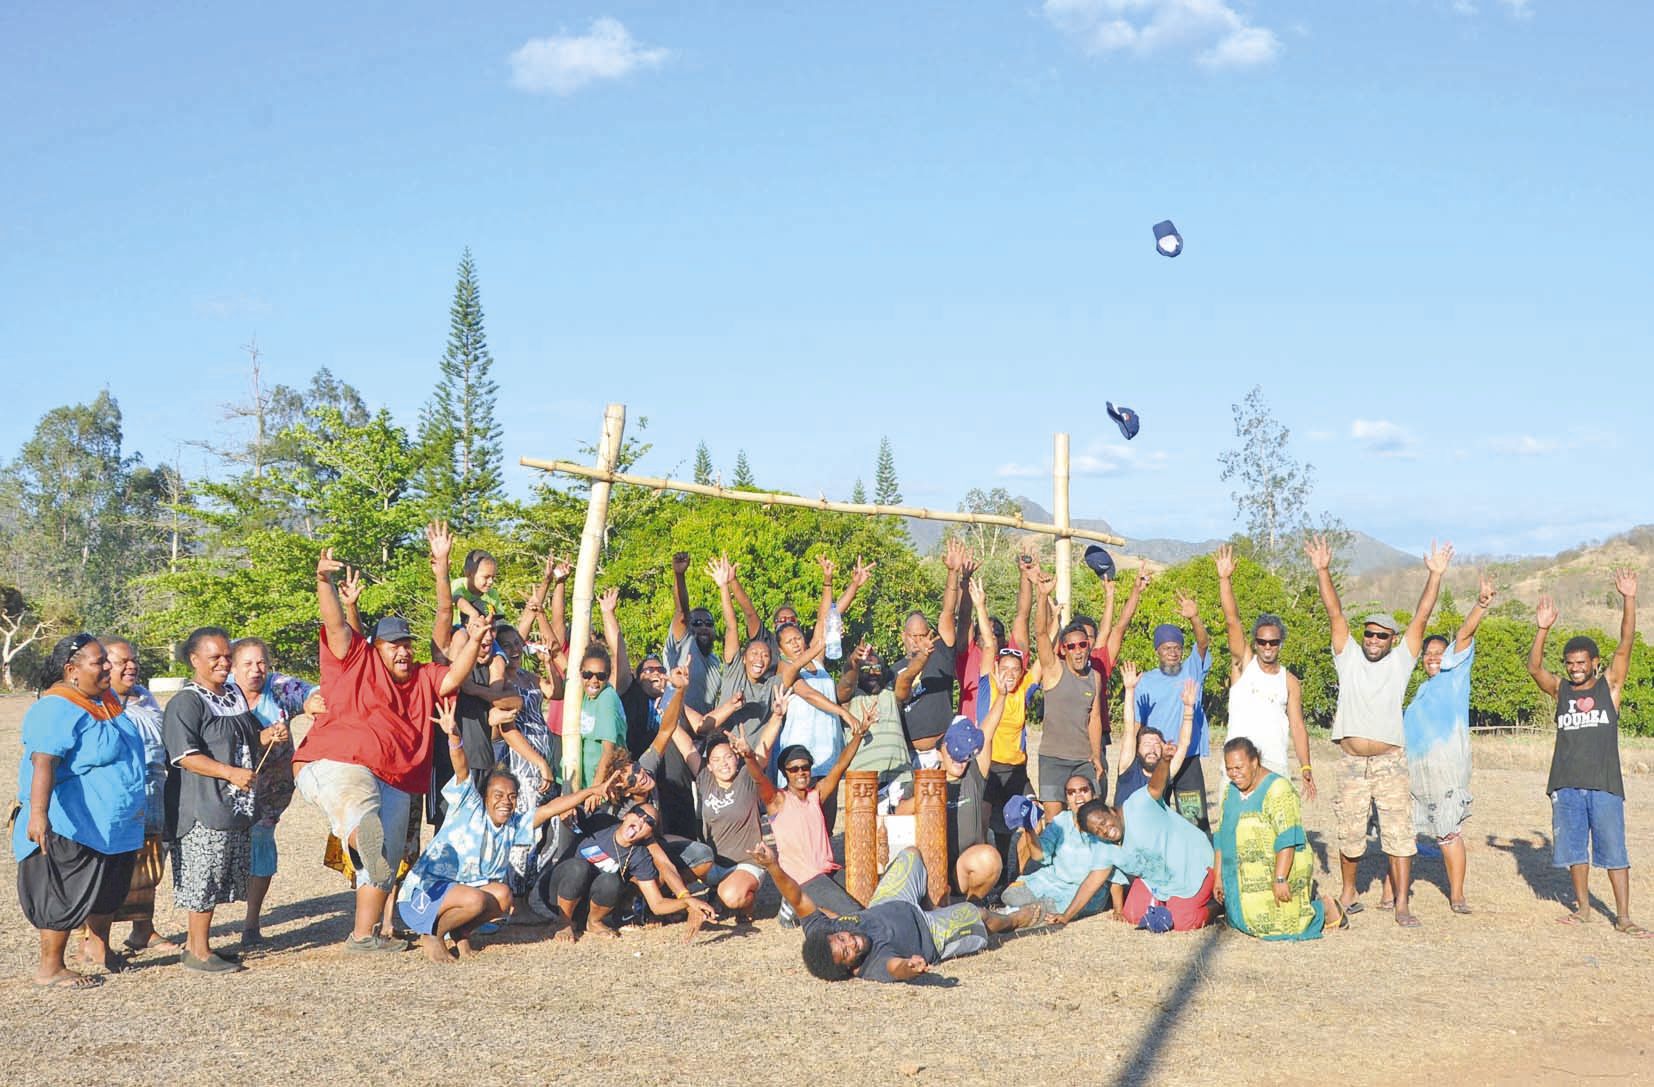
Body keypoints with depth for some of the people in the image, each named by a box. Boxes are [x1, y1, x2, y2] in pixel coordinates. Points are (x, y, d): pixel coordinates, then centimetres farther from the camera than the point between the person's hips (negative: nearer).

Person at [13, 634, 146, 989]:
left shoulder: (105, 700, 9)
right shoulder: (57, 710, -21)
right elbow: (43, 762, -32)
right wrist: (38, 813, -44)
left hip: (113, 825, 9)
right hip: (74, 826, -9)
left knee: (108, 892, 21)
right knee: (68, 895, 0)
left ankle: (98, 945, 41)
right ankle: (50, 968, 12)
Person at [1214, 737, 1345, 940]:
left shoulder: (1277, 789, -16)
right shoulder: (1230, 792, 9)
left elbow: (1287, 839, -22)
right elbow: (1222, 837, 13)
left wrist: (1280, 879, -27)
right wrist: (1218, 877, 11)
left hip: (1279, 871, -8)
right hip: (1246, 878, 8)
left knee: (1276, 923, -14)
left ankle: (1325, 907, 11)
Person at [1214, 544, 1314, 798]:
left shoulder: (1290, 682, 11)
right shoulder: (1244, 663, 6)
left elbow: (1297, 727, 8)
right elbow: (1232, 621, -6)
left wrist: (1306, 768, -3)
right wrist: (1225, 579, -18)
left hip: (1275, 767, 2)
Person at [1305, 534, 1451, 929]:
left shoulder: (1400, 661, 5)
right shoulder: (1349, 657, 6)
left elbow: (1421, 617, -1)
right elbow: (1335, 613, -1)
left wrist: (1435, 575, -9)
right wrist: (1322, 570, -9)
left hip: (1391, 762, -1)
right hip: (1351, 762, 1)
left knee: (1399, 834, -4)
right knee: (1349, 834, 9)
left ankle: (1402, 904, -2)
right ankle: (1348, 893, 27)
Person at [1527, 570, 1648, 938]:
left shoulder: (1610, 686, 4)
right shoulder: (1561, 690, 9)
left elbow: (1625, 645, -5)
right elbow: (1534, 668, -6)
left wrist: (1629, 600, -15)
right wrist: (1543, 629, -18)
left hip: (1604, 783, -2)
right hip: (1566, 783, 2)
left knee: (1614, 849, -1)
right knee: (1574, 847, 9)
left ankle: (1623, 916, 3)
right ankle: (1582, 906, 24)